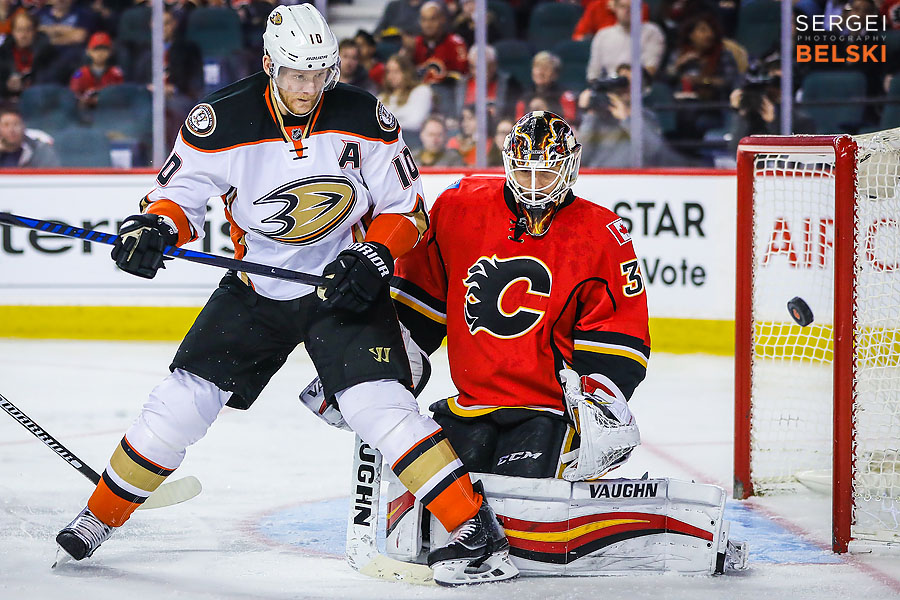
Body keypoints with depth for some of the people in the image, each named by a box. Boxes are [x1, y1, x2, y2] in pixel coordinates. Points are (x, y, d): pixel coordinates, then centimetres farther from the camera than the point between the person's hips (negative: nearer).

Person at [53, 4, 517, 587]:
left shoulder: (365, 120, -13)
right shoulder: (222, 121, -15)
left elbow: (407, 210, -3)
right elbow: (181, 191, -3)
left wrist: (375, 256, -20)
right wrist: (153, 226, -24)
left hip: (345, 284, -2)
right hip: (256, 287, 2)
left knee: (377, 402, -22)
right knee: (182, 400, -2)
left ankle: (475, 526, -20)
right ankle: (101, 517, 17)